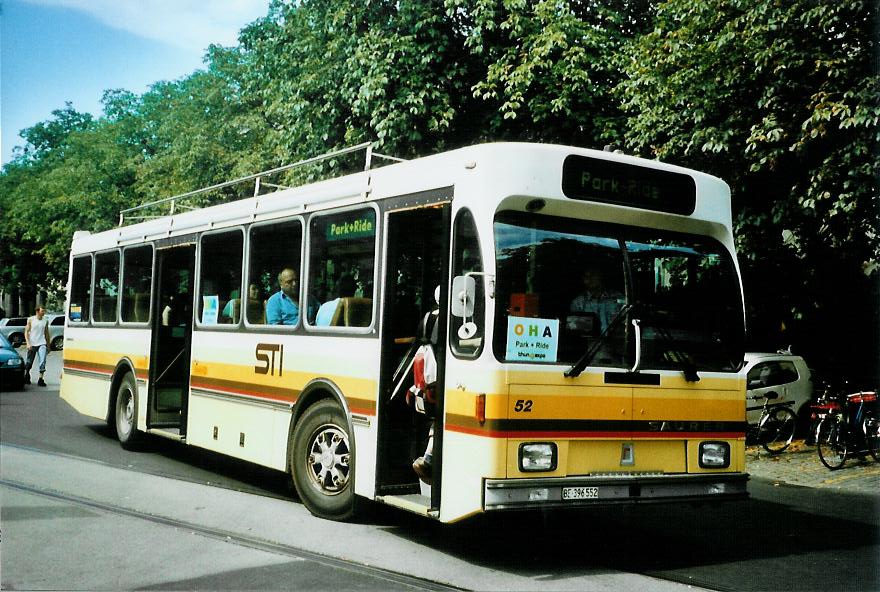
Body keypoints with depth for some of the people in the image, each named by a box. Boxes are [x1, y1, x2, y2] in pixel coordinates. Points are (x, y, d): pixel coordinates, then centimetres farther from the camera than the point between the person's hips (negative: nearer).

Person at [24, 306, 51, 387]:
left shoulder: (45, 320, 7)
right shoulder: (31, 320, -1)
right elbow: (26, 332, -1)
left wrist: (48, 345, 17)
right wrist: (28, 343, -13)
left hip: (42, 344, 1)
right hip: (32, 344, -1)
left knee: (43, 361, -17)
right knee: (29, 362, 9)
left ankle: (40, 379, -18)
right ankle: (26, 376, 35)